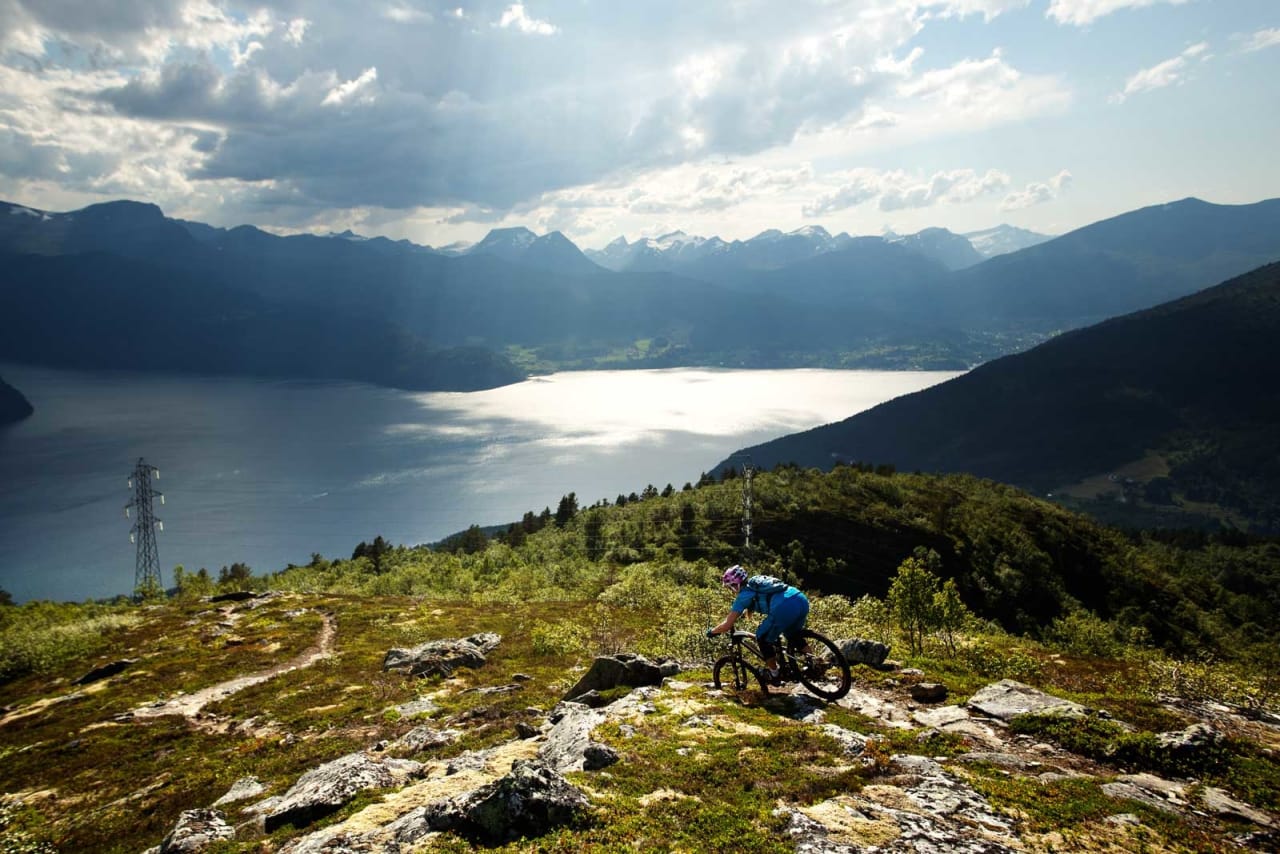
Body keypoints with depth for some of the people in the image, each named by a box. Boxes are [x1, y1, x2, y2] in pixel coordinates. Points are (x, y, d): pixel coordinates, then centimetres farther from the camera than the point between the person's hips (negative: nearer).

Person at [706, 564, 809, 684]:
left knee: (763, 638, 16)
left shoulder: (743, 595, 11)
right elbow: (750, 610, 53)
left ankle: (774, 675, 23)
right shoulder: (755, 583, 32)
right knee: (793, 633, 35)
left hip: (785, 609, -8)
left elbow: (727, 625, 12)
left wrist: (711, 631, 29)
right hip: (802, 599, 8)